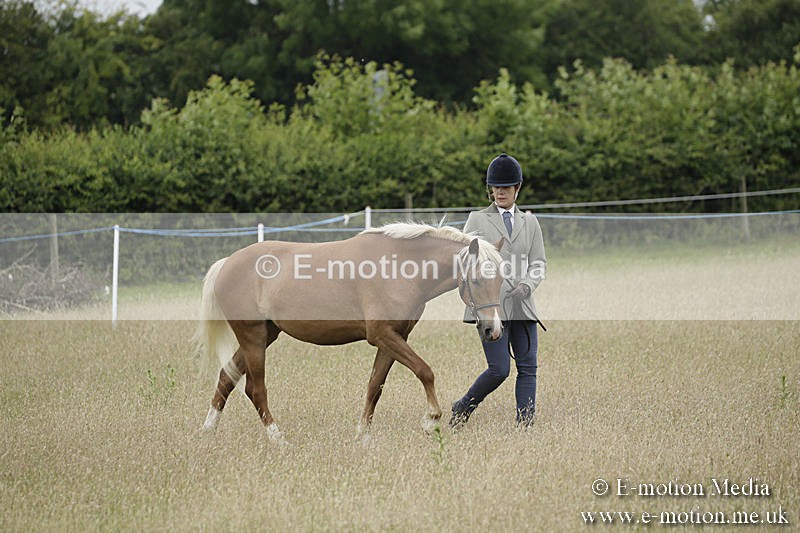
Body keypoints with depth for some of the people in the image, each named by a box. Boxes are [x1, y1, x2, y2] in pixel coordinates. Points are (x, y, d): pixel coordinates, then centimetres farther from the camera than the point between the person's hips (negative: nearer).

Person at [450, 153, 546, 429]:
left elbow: (539, 262, 13)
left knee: (528, 367, -5)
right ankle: (462, 408, 11)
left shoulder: (529, 222, 15)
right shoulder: (477, 220, 7)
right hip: (491, 303, -4)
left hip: (522, 304, 4)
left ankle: (525, 425, -3)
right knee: (499, 369, -11)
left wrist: (528, 284, -6)